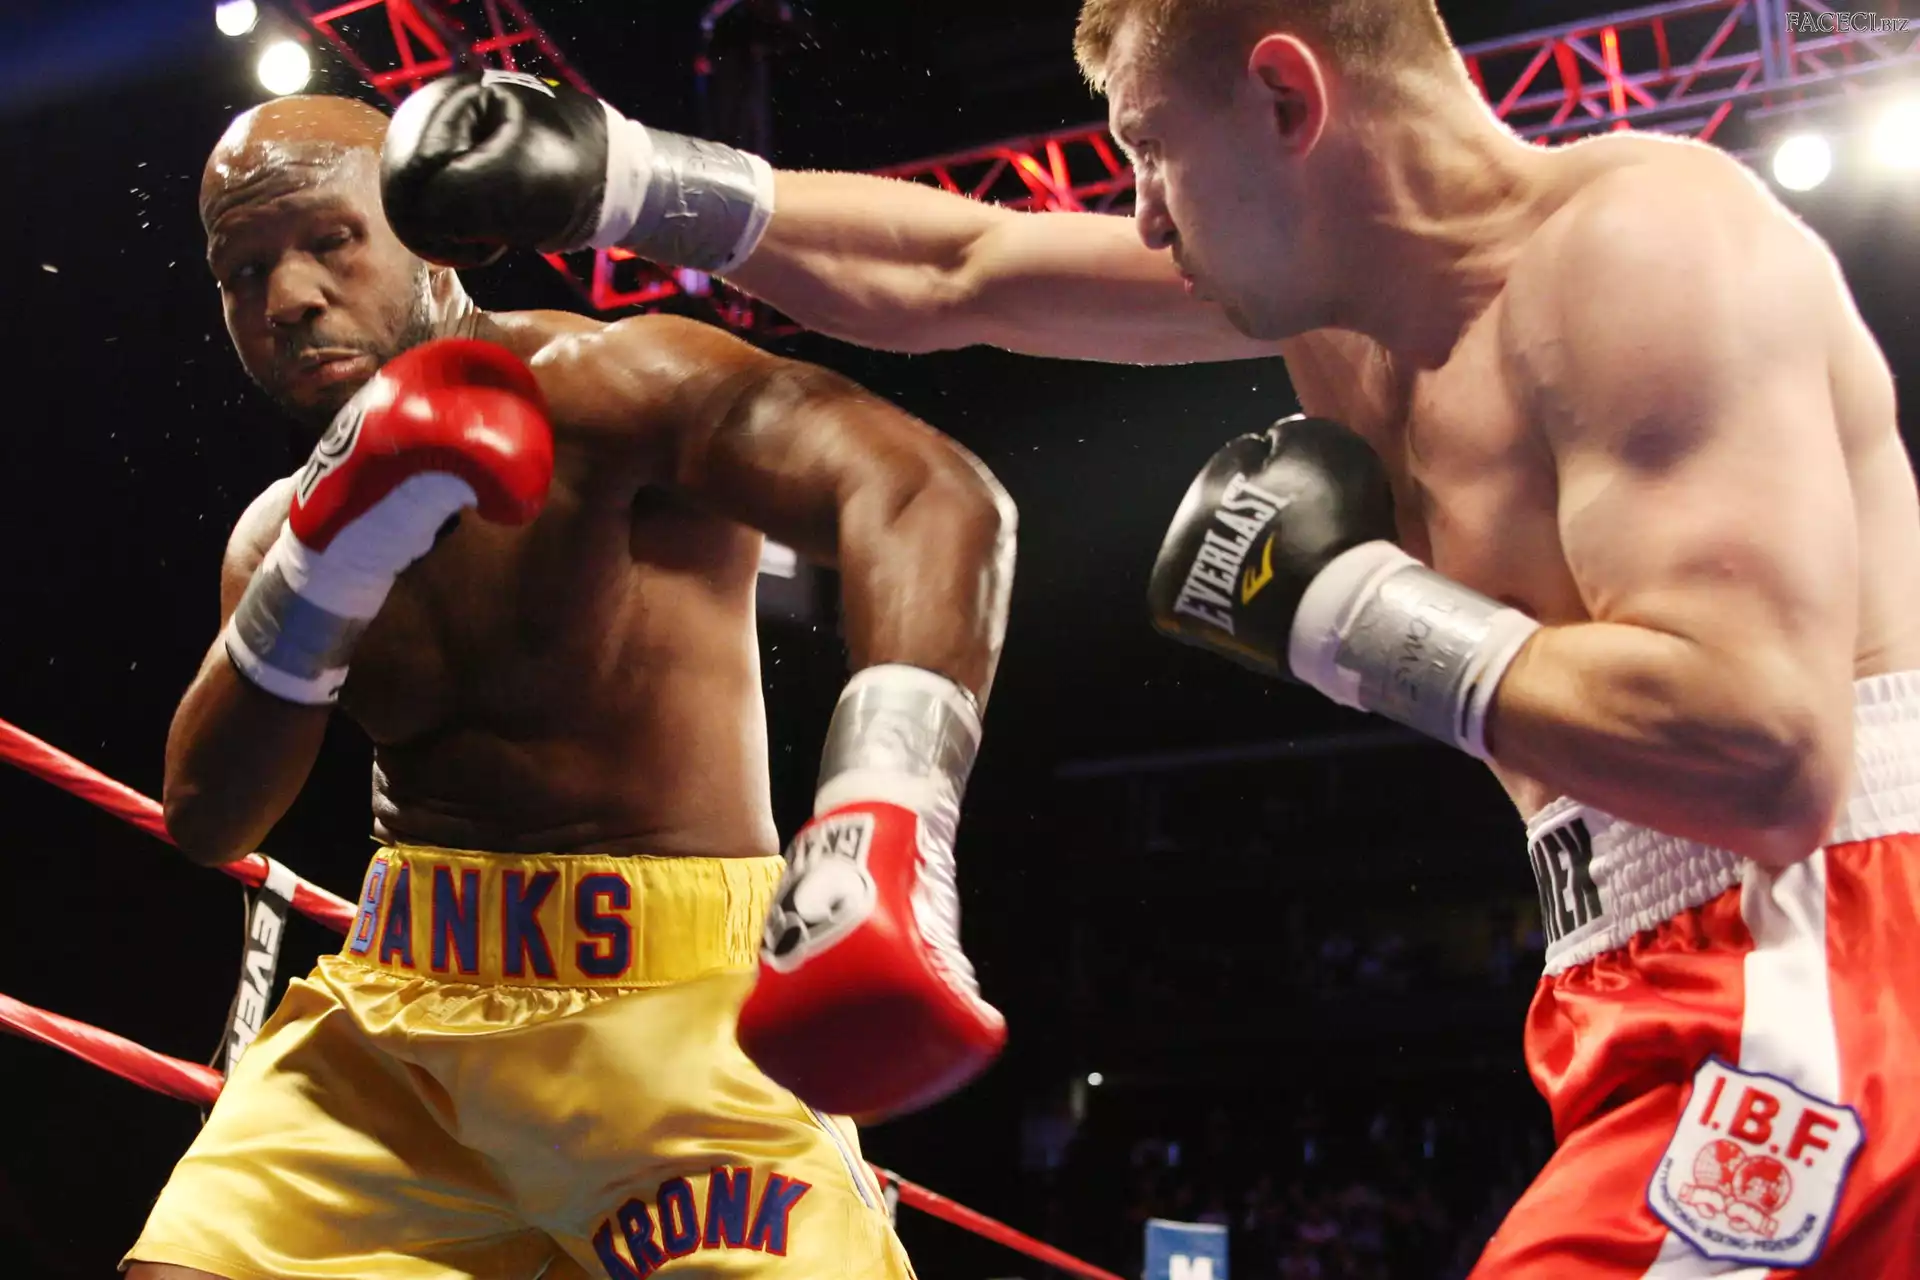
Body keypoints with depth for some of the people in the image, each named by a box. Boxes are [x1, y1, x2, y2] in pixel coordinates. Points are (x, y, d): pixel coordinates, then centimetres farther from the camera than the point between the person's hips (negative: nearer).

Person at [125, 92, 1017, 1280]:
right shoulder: (284, 525, 9)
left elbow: (927, 493, -31)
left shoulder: (601, 388, -15)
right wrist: (323, 559, -16)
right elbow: (207, 818, 0)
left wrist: (879, 825, -48)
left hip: (663, 1007, -6)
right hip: (399, 1005, 6)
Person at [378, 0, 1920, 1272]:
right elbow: (950, 275, 20)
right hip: (1665, 1008, 9)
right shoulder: (1325, 262, 10)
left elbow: (1765, 752, -28)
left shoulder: (1636, 241, -17)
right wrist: (621, 179, 19)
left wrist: (1348, 606, -18)